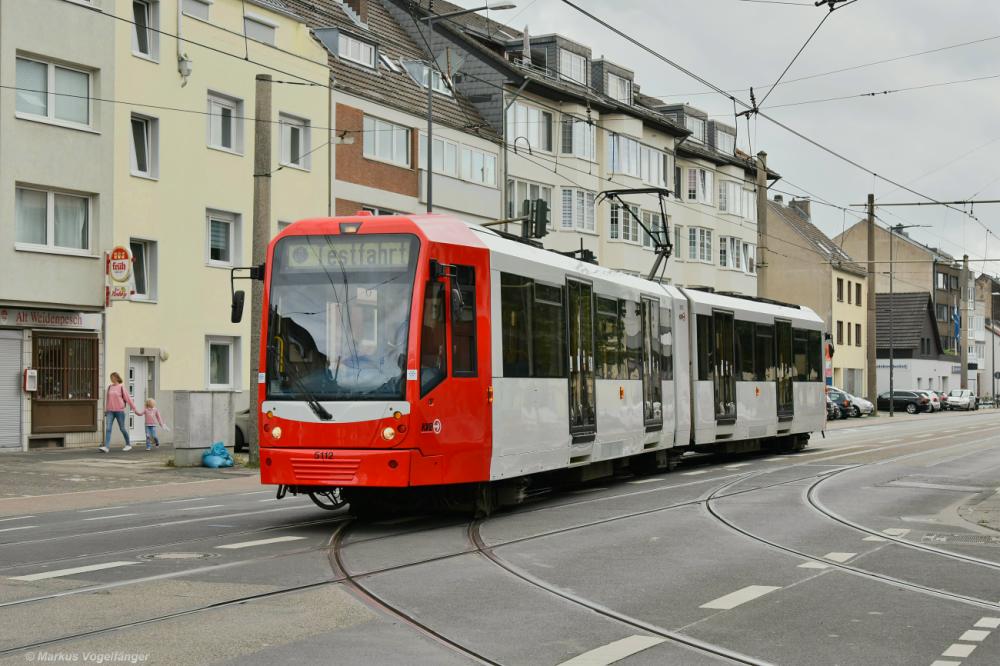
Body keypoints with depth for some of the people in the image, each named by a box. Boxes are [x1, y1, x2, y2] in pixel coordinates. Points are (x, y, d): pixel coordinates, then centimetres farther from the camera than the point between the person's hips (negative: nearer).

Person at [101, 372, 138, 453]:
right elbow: (107, 399, 16)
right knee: (108, 428, -9)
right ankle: (106, 447, -16)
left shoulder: (121, 387, -4)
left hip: (119, 411, -3)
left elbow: (128, 398, -2)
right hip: (110, 411, 3)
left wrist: (134, 409, -1)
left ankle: (128, 444, 25)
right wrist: (106, 410, 18)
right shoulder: (109, 387, 8)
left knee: (122, 428, 6)